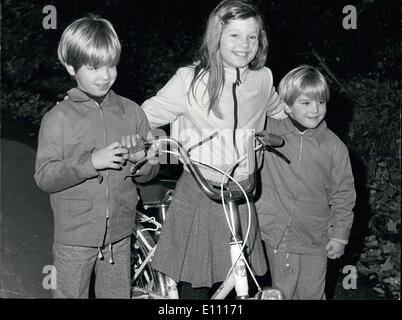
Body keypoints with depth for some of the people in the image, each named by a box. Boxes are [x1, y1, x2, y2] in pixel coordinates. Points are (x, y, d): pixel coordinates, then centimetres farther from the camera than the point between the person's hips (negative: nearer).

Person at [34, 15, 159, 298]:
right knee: (71, 294, 13)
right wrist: (90, 162, -26)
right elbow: (44, 177, -15)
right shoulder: (58, 118, -9)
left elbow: (150, 173, 4)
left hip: (119, 235, 3)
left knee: (118, 294, 18)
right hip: (74, 238, -3)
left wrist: (140, 159, -19)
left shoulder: (132, 112, 0)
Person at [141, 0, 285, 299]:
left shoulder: (262, 78, 4)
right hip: (199, 193, -3)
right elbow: (146, 116, -3)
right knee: (195, 286, 3)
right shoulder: (191, 79, -8)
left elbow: (279, 113, 26)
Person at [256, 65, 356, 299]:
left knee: (313, 293, 12)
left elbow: (343, 194, 2)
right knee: (283, 291, 9)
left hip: (316, 238, 1)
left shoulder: (334, 146, -4)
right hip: (277, 234, 0)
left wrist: (340, 236, 3)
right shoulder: (268, 130, -6)